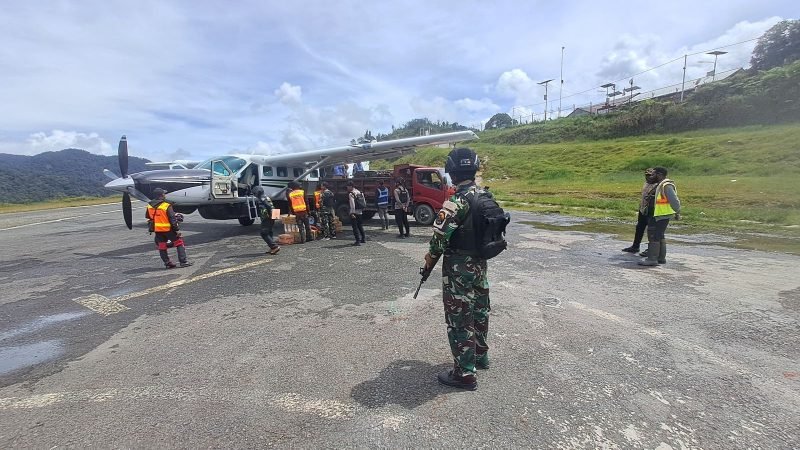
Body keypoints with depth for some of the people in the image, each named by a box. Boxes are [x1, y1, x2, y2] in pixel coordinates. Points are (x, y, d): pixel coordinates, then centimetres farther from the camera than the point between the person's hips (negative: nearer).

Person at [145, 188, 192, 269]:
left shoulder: (149, 205, 2)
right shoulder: (167, 205, -17)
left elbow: (147, 216, 16)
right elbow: (172, 219, -17)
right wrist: (176, 229, -10)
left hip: (157, 230, 6)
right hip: (168, 229, -5)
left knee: (161, 247, 13)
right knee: (179, 242, 6)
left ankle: (167, 263, 18)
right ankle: (183, 262, 4)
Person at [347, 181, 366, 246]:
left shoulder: (351, 194, -12)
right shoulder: (359, 192, 12)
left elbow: (352, 204, -21)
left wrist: (352, 213, -23)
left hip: (354, 212, -8)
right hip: (360, 212, 8)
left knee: (355, 227, -3)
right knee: (360, 226, 20)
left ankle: (358, 241, -6)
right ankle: (363, 239, 27)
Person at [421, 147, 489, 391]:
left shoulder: (457, 201, -23)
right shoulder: (485, 195, 3)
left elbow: (440, 236, -23)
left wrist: (431, 256, -5)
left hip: (459, 268, -8)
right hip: (480, 262, 9)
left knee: (459, 319, 4)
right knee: (479, 310, 22)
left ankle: (465, 373, 17)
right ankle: (480, 355, 42)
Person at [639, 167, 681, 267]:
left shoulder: (666, 185, -17)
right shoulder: (659, 185, 15)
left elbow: (674, 200, -21)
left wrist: (677, 213, -19)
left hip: (662, 216, -11)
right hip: (656, 215, 11)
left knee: (654, 236, -10)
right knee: (659, 236, 17)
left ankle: (652, 259, -8)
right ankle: (661, 258, 26)